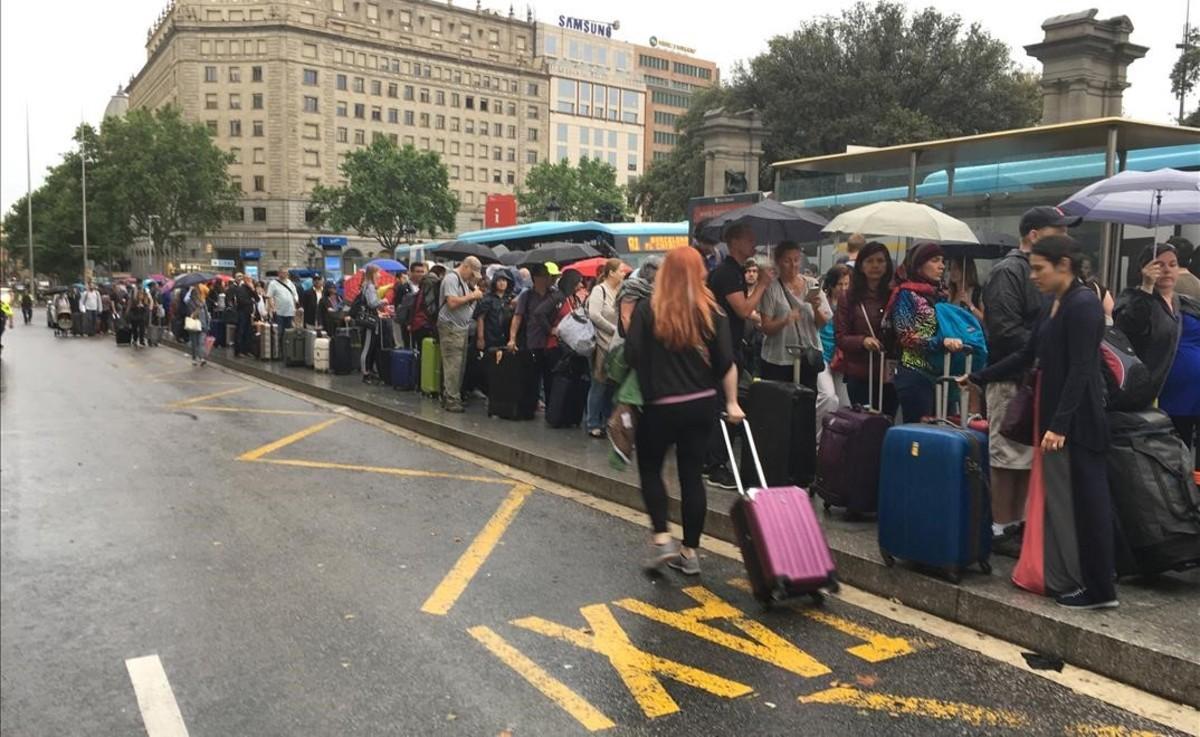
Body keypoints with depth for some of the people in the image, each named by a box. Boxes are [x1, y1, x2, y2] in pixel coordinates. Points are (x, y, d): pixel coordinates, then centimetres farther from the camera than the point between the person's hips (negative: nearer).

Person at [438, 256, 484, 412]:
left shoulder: (464, 280, 17)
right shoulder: (451, 278, -12)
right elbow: (452, 302, -23)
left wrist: (475, 293, 4)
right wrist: (471, 296, -14)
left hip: (462, 328, 9)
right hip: (451, 328, -9)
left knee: (460, 366, 10)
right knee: (453, 366, -8)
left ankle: (450, 397, 18)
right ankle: (451, 401, -4)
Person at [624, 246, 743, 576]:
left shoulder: (647, 309, -8)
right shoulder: (711, 311, 0)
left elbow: (631, 357, -10)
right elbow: (726, 362, -2)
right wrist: (731, 403, 5)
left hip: (660, 404, -3)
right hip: (702, 404, 3)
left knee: (650, 468, 15)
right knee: (692, 474, 10)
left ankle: (662, 539, 4)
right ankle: (690, 551, 16)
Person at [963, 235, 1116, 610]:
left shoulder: (1083, 305, -14)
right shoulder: (1053, 306, 14)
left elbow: (1080, 370, -19)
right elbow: (1026, 356, 20)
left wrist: (1059, 424, -23)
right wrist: (976, 379, 19)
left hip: (1076, 422, -9)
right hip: (1055, 416, 9)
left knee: (1083, 503, -2)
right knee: (1059, 502, 12)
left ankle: (1097, 589, 8)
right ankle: (1063, 580, 20)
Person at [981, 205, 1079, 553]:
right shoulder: (1008, 272, -12)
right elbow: (1006, 331, -21)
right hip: (1011, 378, -9)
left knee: (1029, 457, 13)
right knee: (1008, 458, -2)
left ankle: (1018, 523, 23)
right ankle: (1002, 530, 7)